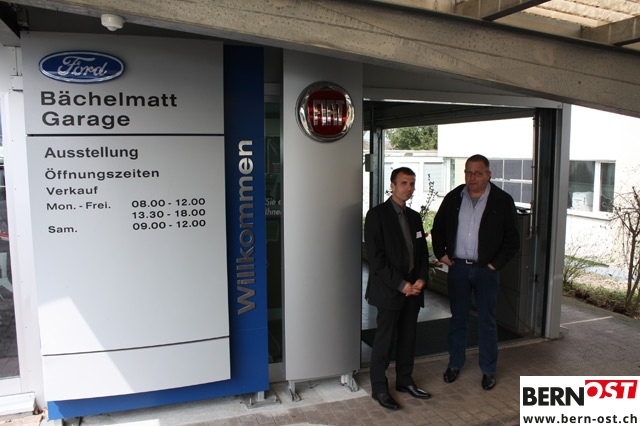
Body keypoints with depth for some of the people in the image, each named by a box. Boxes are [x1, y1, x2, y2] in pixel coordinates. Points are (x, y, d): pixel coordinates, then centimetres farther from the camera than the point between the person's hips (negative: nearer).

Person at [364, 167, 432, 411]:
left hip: (413, 289, 7)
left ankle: (405, 381, 31)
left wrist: (422, 279, -2)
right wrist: (401, 284, -16)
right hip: (389, 290, -6)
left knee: (408, 338, 15)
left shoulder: (415, 216, 13)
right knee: (385, 341, 1)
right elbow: (376, 257, -15)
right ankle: (379, 388, 17)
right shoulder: (377, 214, -9)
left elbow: (422, 252, 15)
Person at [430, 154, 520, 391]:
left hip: (486, 270, -2)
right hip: (457, 266, 2)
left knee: (487, 322, 8)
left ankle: (488, 370, 23)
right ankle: (455, 364, 28)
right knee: (458, 318, 13)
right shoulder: (453, 198, 3)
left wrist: (496, 263, -8)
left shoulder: (502, 201, -5)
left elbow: (512, 239, -2)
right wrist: (441, 253, 4)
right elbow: (438, 228, 14)